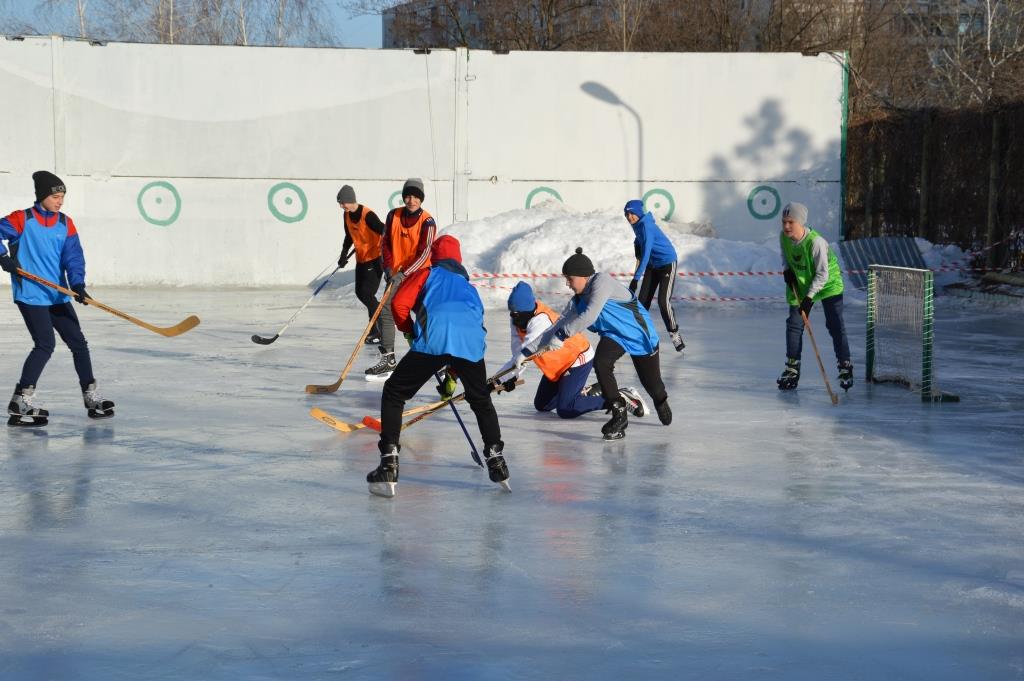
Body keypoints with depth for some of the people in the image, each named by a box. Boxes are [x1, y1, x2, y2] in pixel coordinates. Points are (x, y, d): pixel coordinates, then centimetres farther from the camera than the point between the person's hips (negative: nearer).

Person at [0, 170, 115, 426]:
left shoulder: (66, 224, 7)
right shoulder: (22, 219, -7)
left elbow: (73, 257, -1)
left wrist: (77, 285, -15)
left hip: (58, 296, 6)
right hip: (30, 295, -6)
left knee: (78, 342, 9)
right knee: (45, 344, -14)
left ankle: (92, 397, 21)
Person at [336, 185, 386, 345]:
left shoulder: (368, 215, -23)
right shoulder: (347, 214, 3)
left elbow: (384, 233, -26)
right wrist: (344, 254, 9)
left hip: (374, 258, -9)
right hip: (361, 259, 9)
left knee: (367, 294, -13)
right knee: (360, 293, 12)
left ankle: (379, 332, -7)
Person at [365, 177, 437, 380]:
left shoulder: (427, 222, -13)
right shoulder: (394, 216, 1)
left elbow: (424, 253, -19)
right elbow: (385, 242, 8)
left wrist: (404, 273, -27)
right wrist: (388, 267, -6)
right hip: (396, 274, 4)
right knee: (386, 312, -6)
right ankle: (388, 360, -1)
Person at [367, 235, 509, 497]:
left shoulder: (426, 273, 26)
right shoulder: (468, 286, 40)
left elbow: (399, 304, 11)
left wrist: (409, 329, 31)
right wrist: (451, 374, 48)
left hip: (434, 339, -4)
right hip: (472, 341, 4)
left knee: (394, 394, 9)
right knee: (481, 401, 28)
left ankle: (389, 465, -3)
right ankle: (496, 460, 24)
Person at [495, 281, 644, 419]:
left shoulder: (540, 321, -34)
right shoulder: (517, 318, -8)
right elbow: (518, 350, -12)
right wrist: (513, 377, -27)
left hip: (578, 359, -9)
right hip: (558, 365, 9)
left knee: (565, 410, -21)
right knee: (541, 405, 15)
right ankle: (585, 392, 27)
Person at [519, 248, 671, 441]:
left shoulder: (601, 281, -25)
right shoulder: (577, 302, -3)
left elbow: (589, 316, -34)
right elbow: (557, 327, -2)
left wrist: (562, 334, -30)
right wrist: (527, 351, -8)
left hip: (640, 333, -6)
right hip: (614, 336, 6)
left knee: (651, 383, 6)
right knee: (601, 363, -25)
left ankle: (661, 403, 45)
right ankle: (619, 412, -11)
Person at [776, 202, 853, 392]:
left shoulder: (816, 242, -32)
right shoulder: (783, 237, -15)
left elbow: (822, 274, -26)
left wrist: (809, 297, -30)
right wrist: (787, 270, -10)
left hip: (828, 283, -5)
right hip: (799, 284, 5)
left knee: (835, 325, -7)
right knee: (794, 324, 1)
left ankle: (845, 367, 4)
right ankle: (792, 369, 10)